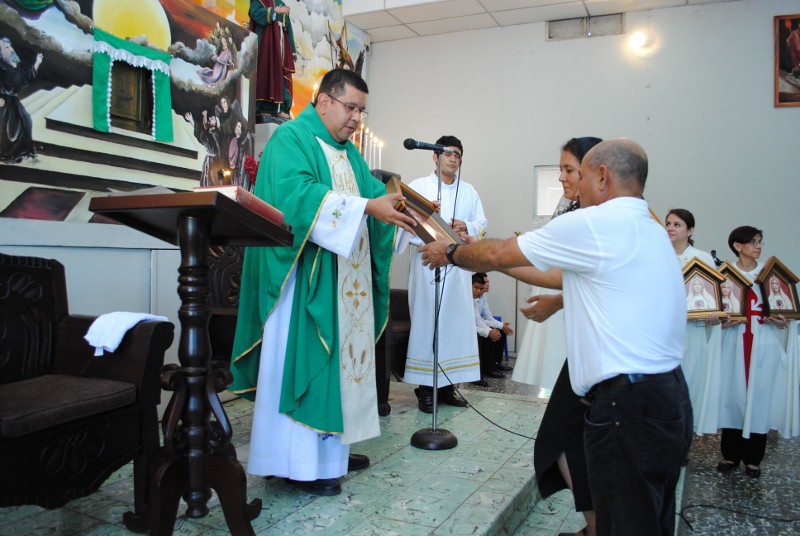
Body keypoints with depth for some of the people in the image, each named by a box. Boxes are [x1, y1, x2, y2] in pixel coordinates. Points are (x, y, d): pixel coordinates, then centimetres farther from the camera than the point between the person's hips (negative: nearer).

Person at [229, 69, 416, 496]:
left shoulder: (348, 152, 21)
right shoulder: (291, 138, -6)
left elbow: (373, 189, 13)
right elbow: (297, 194, -23)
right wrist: (368, 207, -27)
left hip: (346, 282, 9)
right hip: (306, 279, -9)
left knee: (339, 359, 11)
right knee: (303, 361, -5)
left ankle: (329, 450, 23)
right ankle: (299, 462, 5)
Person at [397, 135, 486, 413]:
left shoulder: (469, 191, 17)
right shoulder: (418, 186, 3)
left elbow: (482, 223, 12)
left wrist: (466, 226, -8)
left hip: (459, 265, 4)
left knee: (456, 321, 3)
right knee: (426, 320, -5)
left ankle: (447, 385, 11)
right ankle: (425, 387, 1)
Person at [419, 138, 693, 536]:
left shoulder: (593, 223, -13)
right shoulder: (647, 229, 15)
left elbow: (497, 255, -4)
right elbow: (559, 276, 20)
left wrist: (450, 253, 16)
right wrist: (486, 257, 24)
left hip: (628, 405, -9)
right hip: (668, 396, 9)